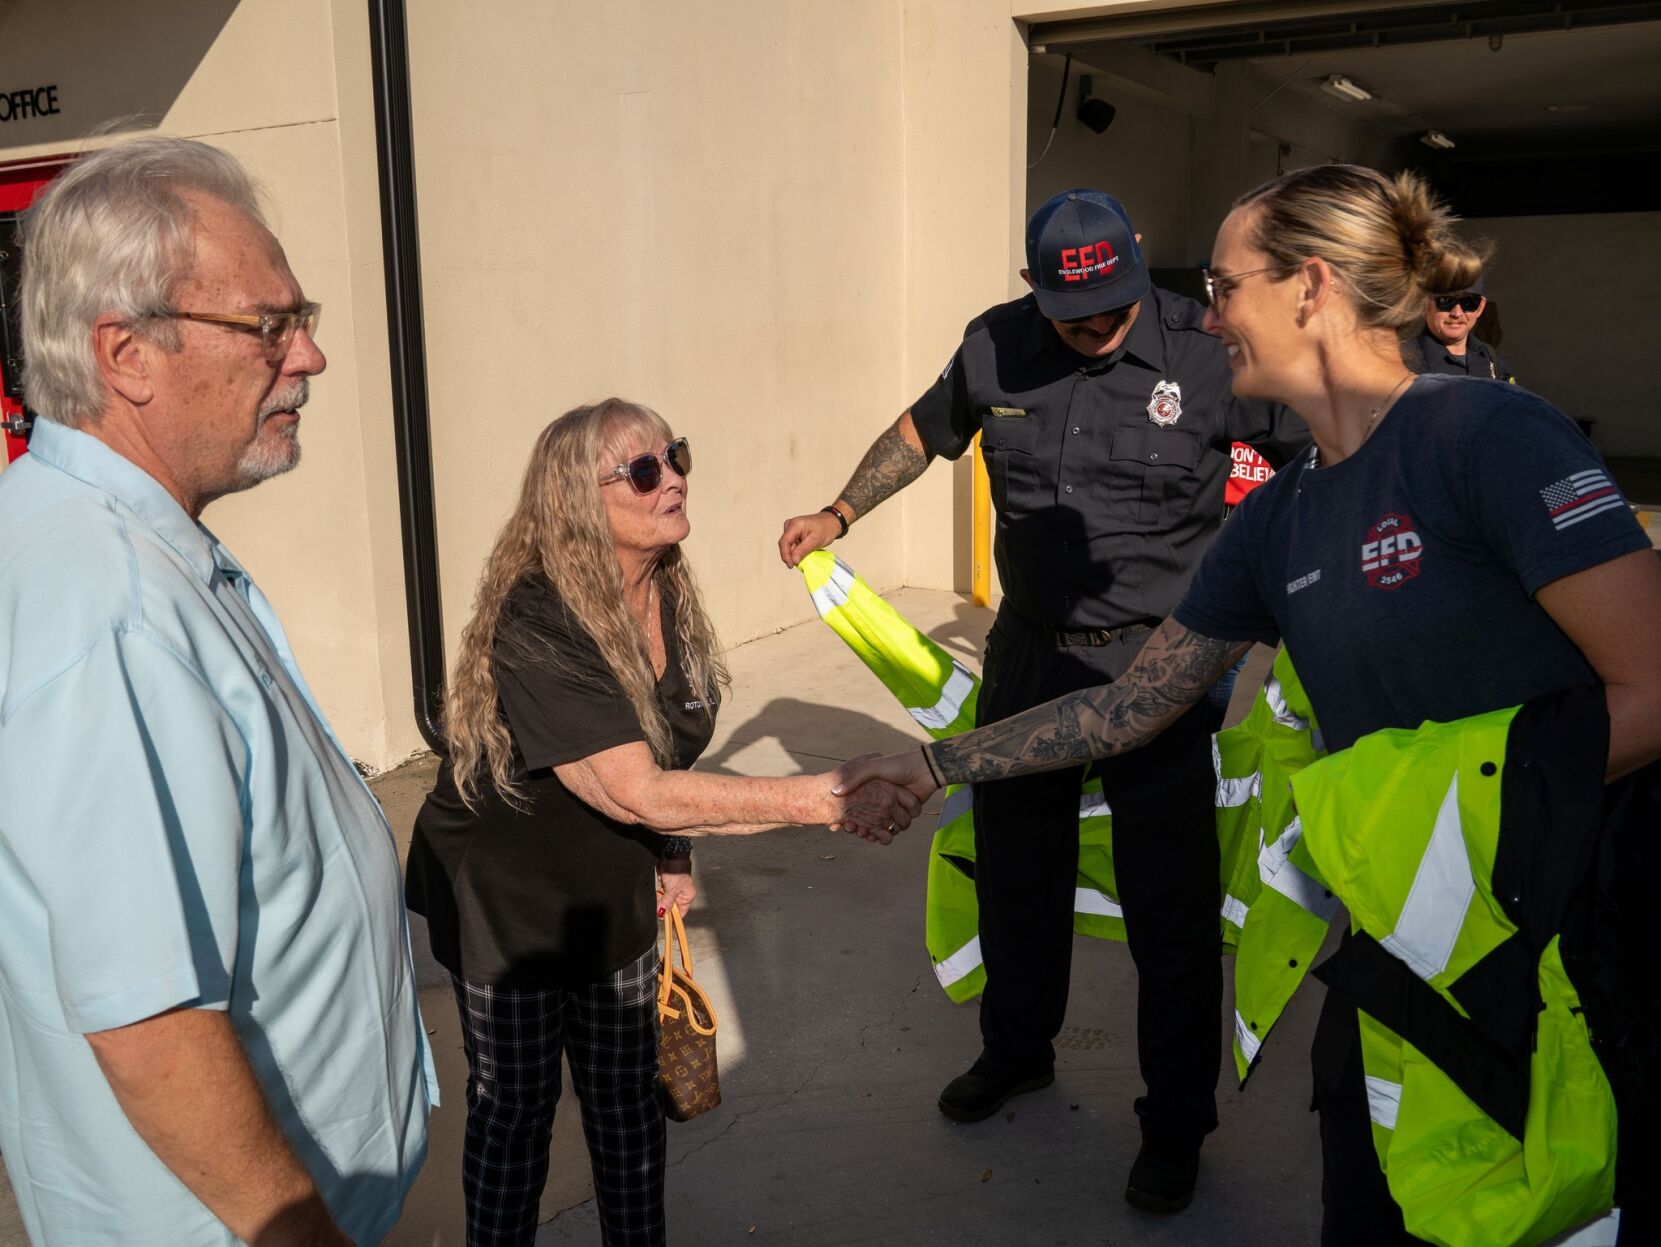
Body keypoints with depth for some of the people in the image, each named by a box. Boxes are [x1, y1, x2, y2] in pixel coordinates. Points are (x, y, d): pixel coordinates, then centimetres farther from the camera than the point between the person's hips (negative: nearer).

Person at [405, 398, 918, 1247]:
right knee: (515, 1108, 11)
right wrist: (820, 800, -39)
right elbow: (639, 792, -37)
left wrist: (674, 853, 9)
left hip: (612, 891, 6)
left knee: (626, 1097, 17)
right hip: (504, 900, -6)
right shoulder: (536, 629, -31)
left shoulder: (667, 595, -8)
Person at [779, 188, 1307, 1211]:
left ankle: (1176, 1123, 25)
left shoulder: (1206, 351, -14)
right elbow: (924, 431, 16)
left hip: (1156, 665, -4)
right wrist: (839, 514, 9)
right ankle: (1017, 1051, 45)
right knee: (1015, 873, 19)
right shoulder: (997, 347, -2)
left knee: (1172, 907, 3)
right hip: (1029, 655, 5)